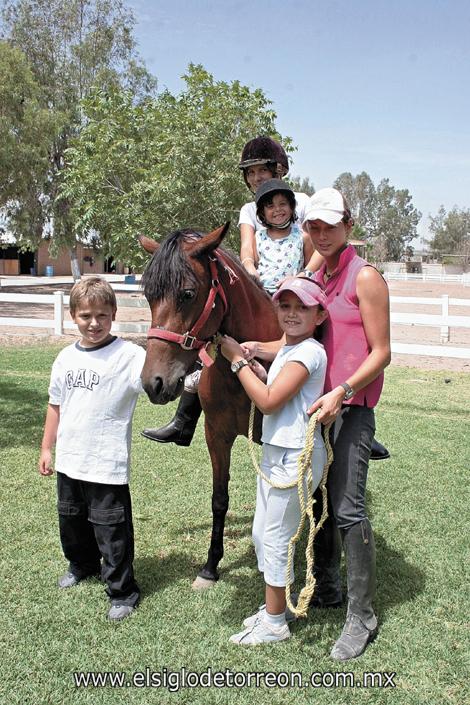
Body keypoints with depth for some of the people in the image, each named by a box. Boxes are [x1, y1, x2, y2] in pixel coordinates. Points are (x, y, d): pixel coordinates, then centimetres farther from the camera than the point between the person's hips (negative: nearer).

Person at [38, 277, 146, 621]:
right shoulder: (66, 358, 3)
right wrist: (47, 447, 16)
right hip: (69, 462, 6)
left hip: (108, 466, -6)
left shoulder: (129, 355, -15)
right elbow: (55, 406, 13)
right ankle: (83, 564, 51)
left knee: (112, 531, 3)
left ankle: (123, 592, 22)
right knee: (72, 521, 25)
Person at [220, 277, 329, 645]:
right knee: (262, 535, 19)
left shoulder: (308, 352, -18)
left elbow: (269, 401, -23)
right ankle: (274, 606, 36)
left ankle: (275, 623, 19)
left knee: (275, 540, 2)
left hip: (294, 458, -10)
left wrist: (237, 360, -15)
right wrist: (253, 366, 0)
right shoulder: (287, 350, 12)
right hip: (275, 453, 10)